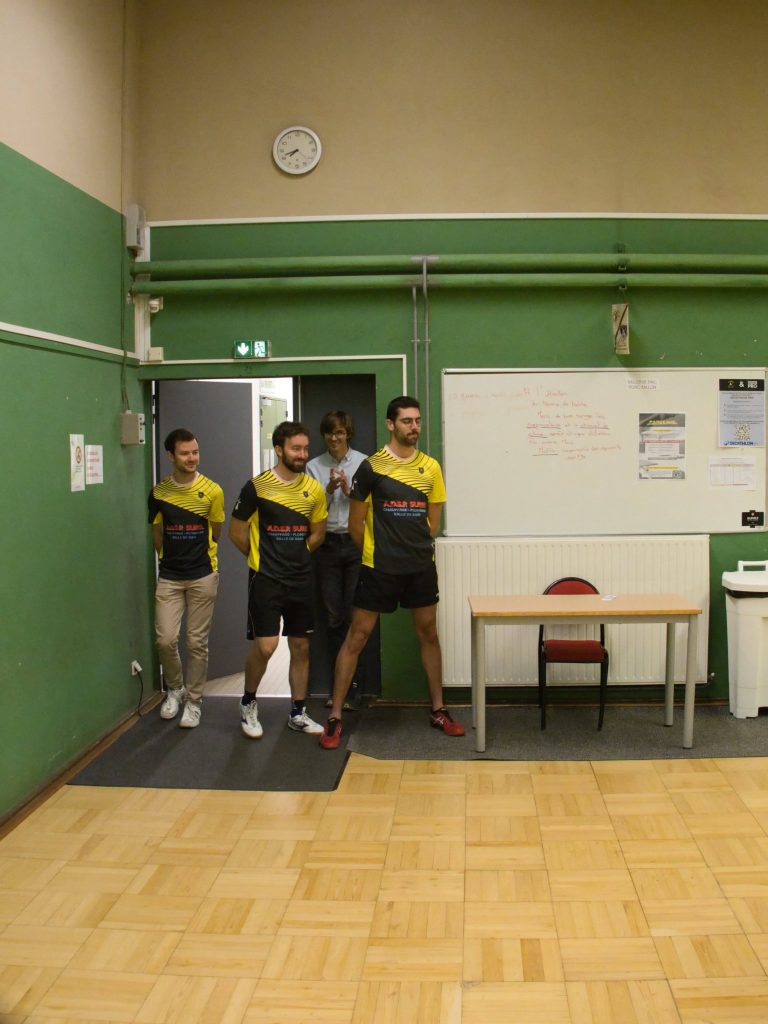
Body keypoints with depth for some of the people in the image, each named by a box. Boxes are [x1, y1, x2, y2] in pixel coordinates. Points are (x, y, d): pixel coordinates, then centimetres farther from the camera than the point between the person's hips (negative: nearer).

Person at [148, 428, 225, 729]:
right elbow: (157, 534, 13)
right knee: (165, 639, -4)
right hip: (169, 577, 2)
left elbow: (214, 534, 6)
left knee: (197, 642, 3)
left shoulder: (212, 491, -5)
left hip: (203, 576, -2)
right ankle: (174, 689, 23)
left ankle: (194, 700, 19)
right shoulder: (159, 492, 0)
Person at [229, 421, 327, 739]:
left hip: (300, 579, 4)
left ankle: (298, 713, 23)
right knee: (265, 647, -10)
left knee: (301, 647, 9)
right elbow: (236, 532, -2)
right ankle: (248, 704, 15)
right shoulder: (257, 486, -9)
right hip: (265, 579, -4)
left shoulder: (314, 489, 3)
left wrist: (295, 556, 9)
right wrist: (263, 557, 5)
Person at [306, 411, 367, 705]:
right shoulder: (314, 466, 7)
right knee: (334, 617, 6)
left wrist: (348, 489, -13)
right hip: (327, 544, 2)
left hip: (356, 542, -2)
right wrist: (329, 490, -13)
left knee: (355, 615, -3)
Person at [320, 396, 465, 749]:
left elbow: (433, 520, 12)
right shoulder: (371, 466, -7)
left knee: (428, 635, 12)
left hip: (421, 567, 4)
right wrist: (375, 552, 8)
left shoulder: (431, 467, 4)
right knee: (357, 637, -1)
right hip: (378, 568, -4)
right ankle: (335, 717, 7)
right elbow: (356, 523, 0)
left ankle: (438, 710, 27)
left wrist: (415, 548, 10)